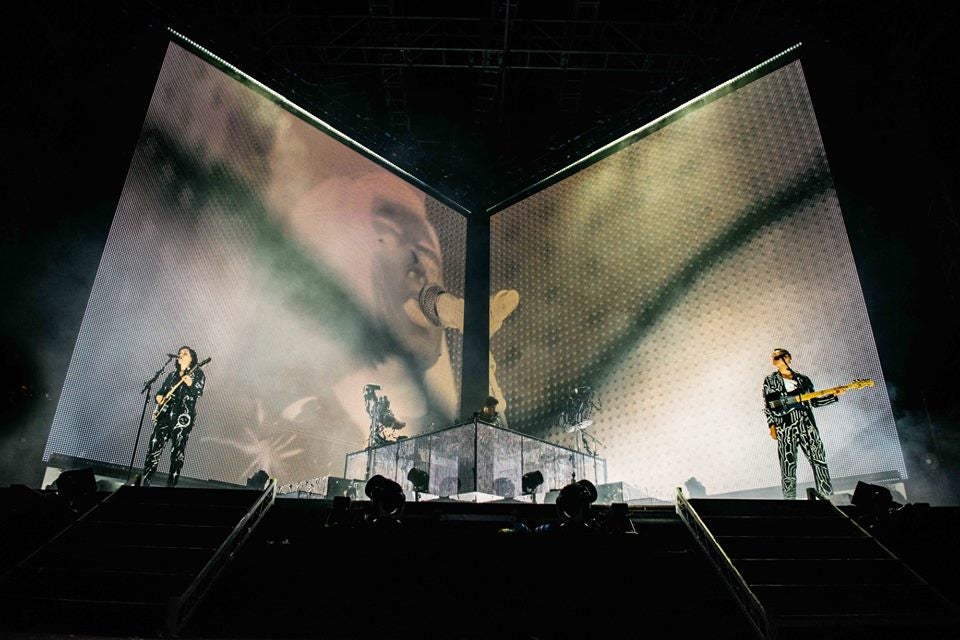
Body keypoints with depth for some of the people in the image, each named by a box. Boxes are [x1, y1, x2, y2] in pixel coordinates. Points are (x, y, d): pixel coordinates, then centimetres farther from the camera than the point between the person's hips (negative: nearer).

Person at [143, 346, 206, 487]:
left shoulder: (198, 373, 2)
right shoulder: (172, 374, 18)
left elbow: (198, 393, -10)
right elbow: (162, 390, 22)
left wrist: (191, 385, -30)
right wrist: (159, 397, -1)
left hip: (183, 417, -4)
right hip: (165, 414, 5)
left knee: (177, 451, -2)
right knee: (154, 446, -3)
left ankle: (171, 483, 6)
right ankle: (145, 480, 3)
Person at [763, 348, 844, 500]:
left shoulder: (803, 379, 14)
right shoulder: (770, 381, 7)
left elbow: (813, 401, 15)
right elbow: (767, 406, 3)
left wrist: (835, 395, 6)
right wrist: (771, 426, -6)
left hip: (807, 426, 3)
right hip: (785, 428, -2)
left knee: (819, 460, 2)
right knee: (788, 465, -2)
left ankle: (827, 496, 13)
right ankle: (789, 497, 8)